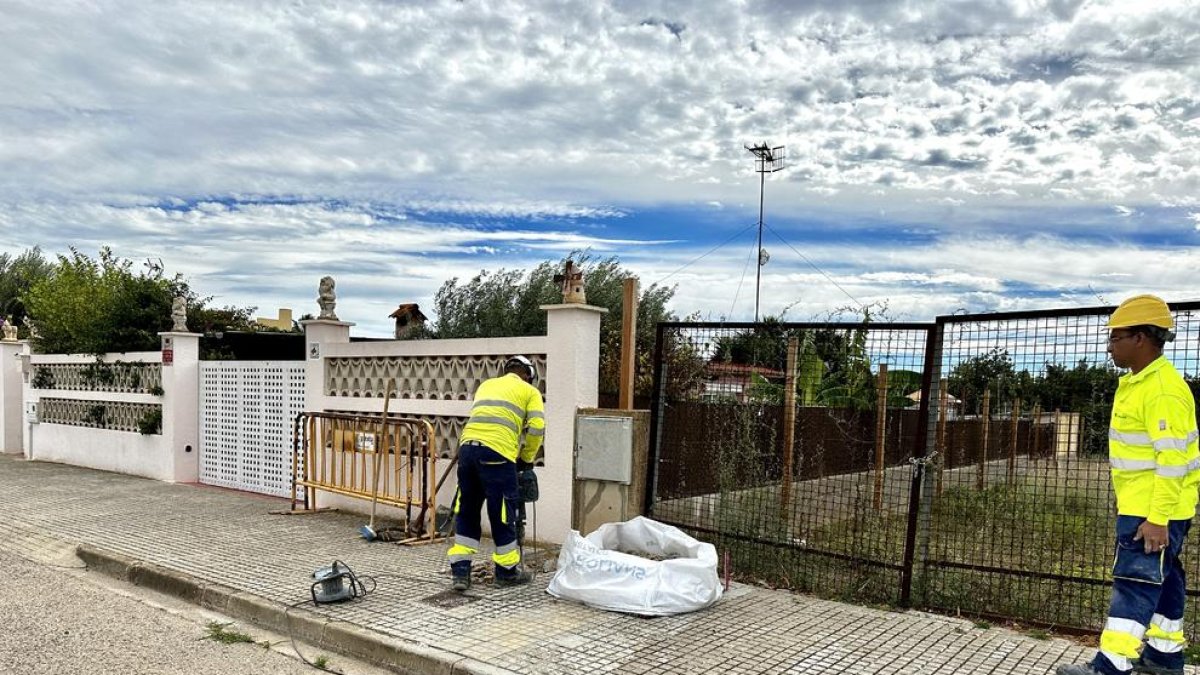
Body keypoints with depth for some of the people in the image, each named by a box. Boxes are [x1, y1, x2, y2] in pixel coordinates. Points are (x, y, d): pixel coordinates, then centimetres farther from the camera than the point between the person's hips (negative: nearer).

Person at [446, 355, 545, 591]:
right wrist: (527, 459, 18)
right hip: (497, 453, -5)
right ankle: (507, 571, 19)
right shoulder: (530, 391, 14)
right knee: (502, 513, 7)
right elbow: (536, 428, 3)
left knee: (466, 512, 14)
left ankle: (460, 570, 13)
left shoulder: (486, 385, 29)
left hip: (467, 445, 5)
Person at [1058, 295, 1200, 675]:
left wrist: (1158, 518, -25)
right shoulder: (1139, 382, 12)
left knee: (1136, 582, -8)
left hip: (1154, 509, -10)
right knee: (1161, 580, 18)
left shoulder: (1163, 390, -21)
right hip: (1139, 504, 10)